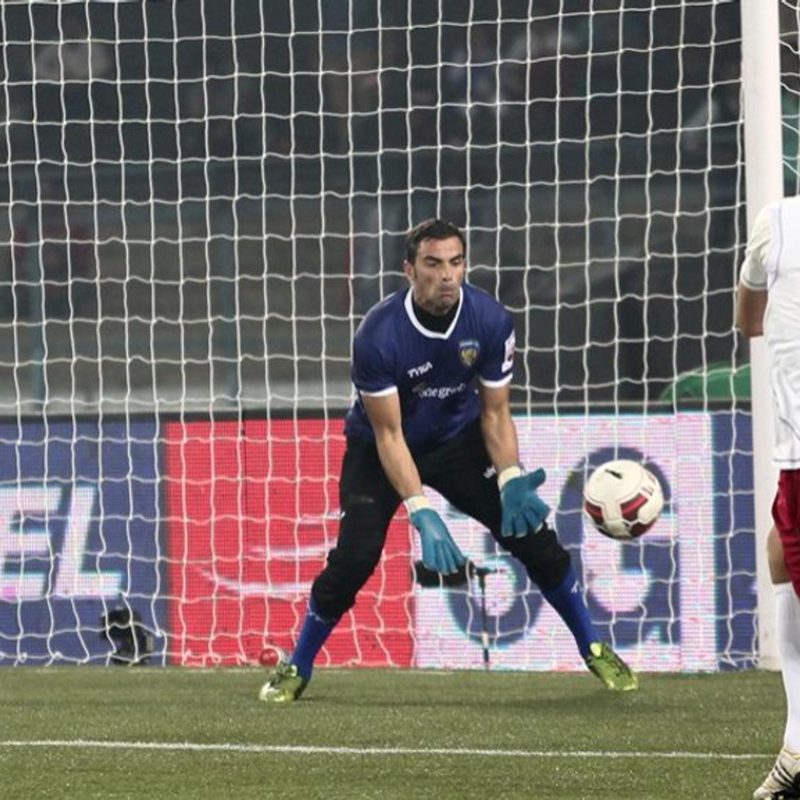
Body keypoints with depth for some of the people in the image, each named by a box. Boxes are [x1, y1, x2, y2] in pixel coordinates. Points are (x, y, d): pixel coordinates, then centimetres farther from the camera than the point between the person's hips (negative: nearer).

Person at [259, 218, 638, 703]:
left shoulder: (491, 321, -21)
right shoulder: (379, 335, -30)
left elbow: (495, 412, -10)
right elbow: (388, 434, -26)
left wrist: (509, 482, -27)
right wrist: (421, 513, -34)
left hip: (459, 440, 3)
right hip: (381, 449, -3)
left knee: (530, 529, -8)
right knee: (356, 554, -20)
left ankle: (594, 650, 10)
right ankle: (297, 669, 0)